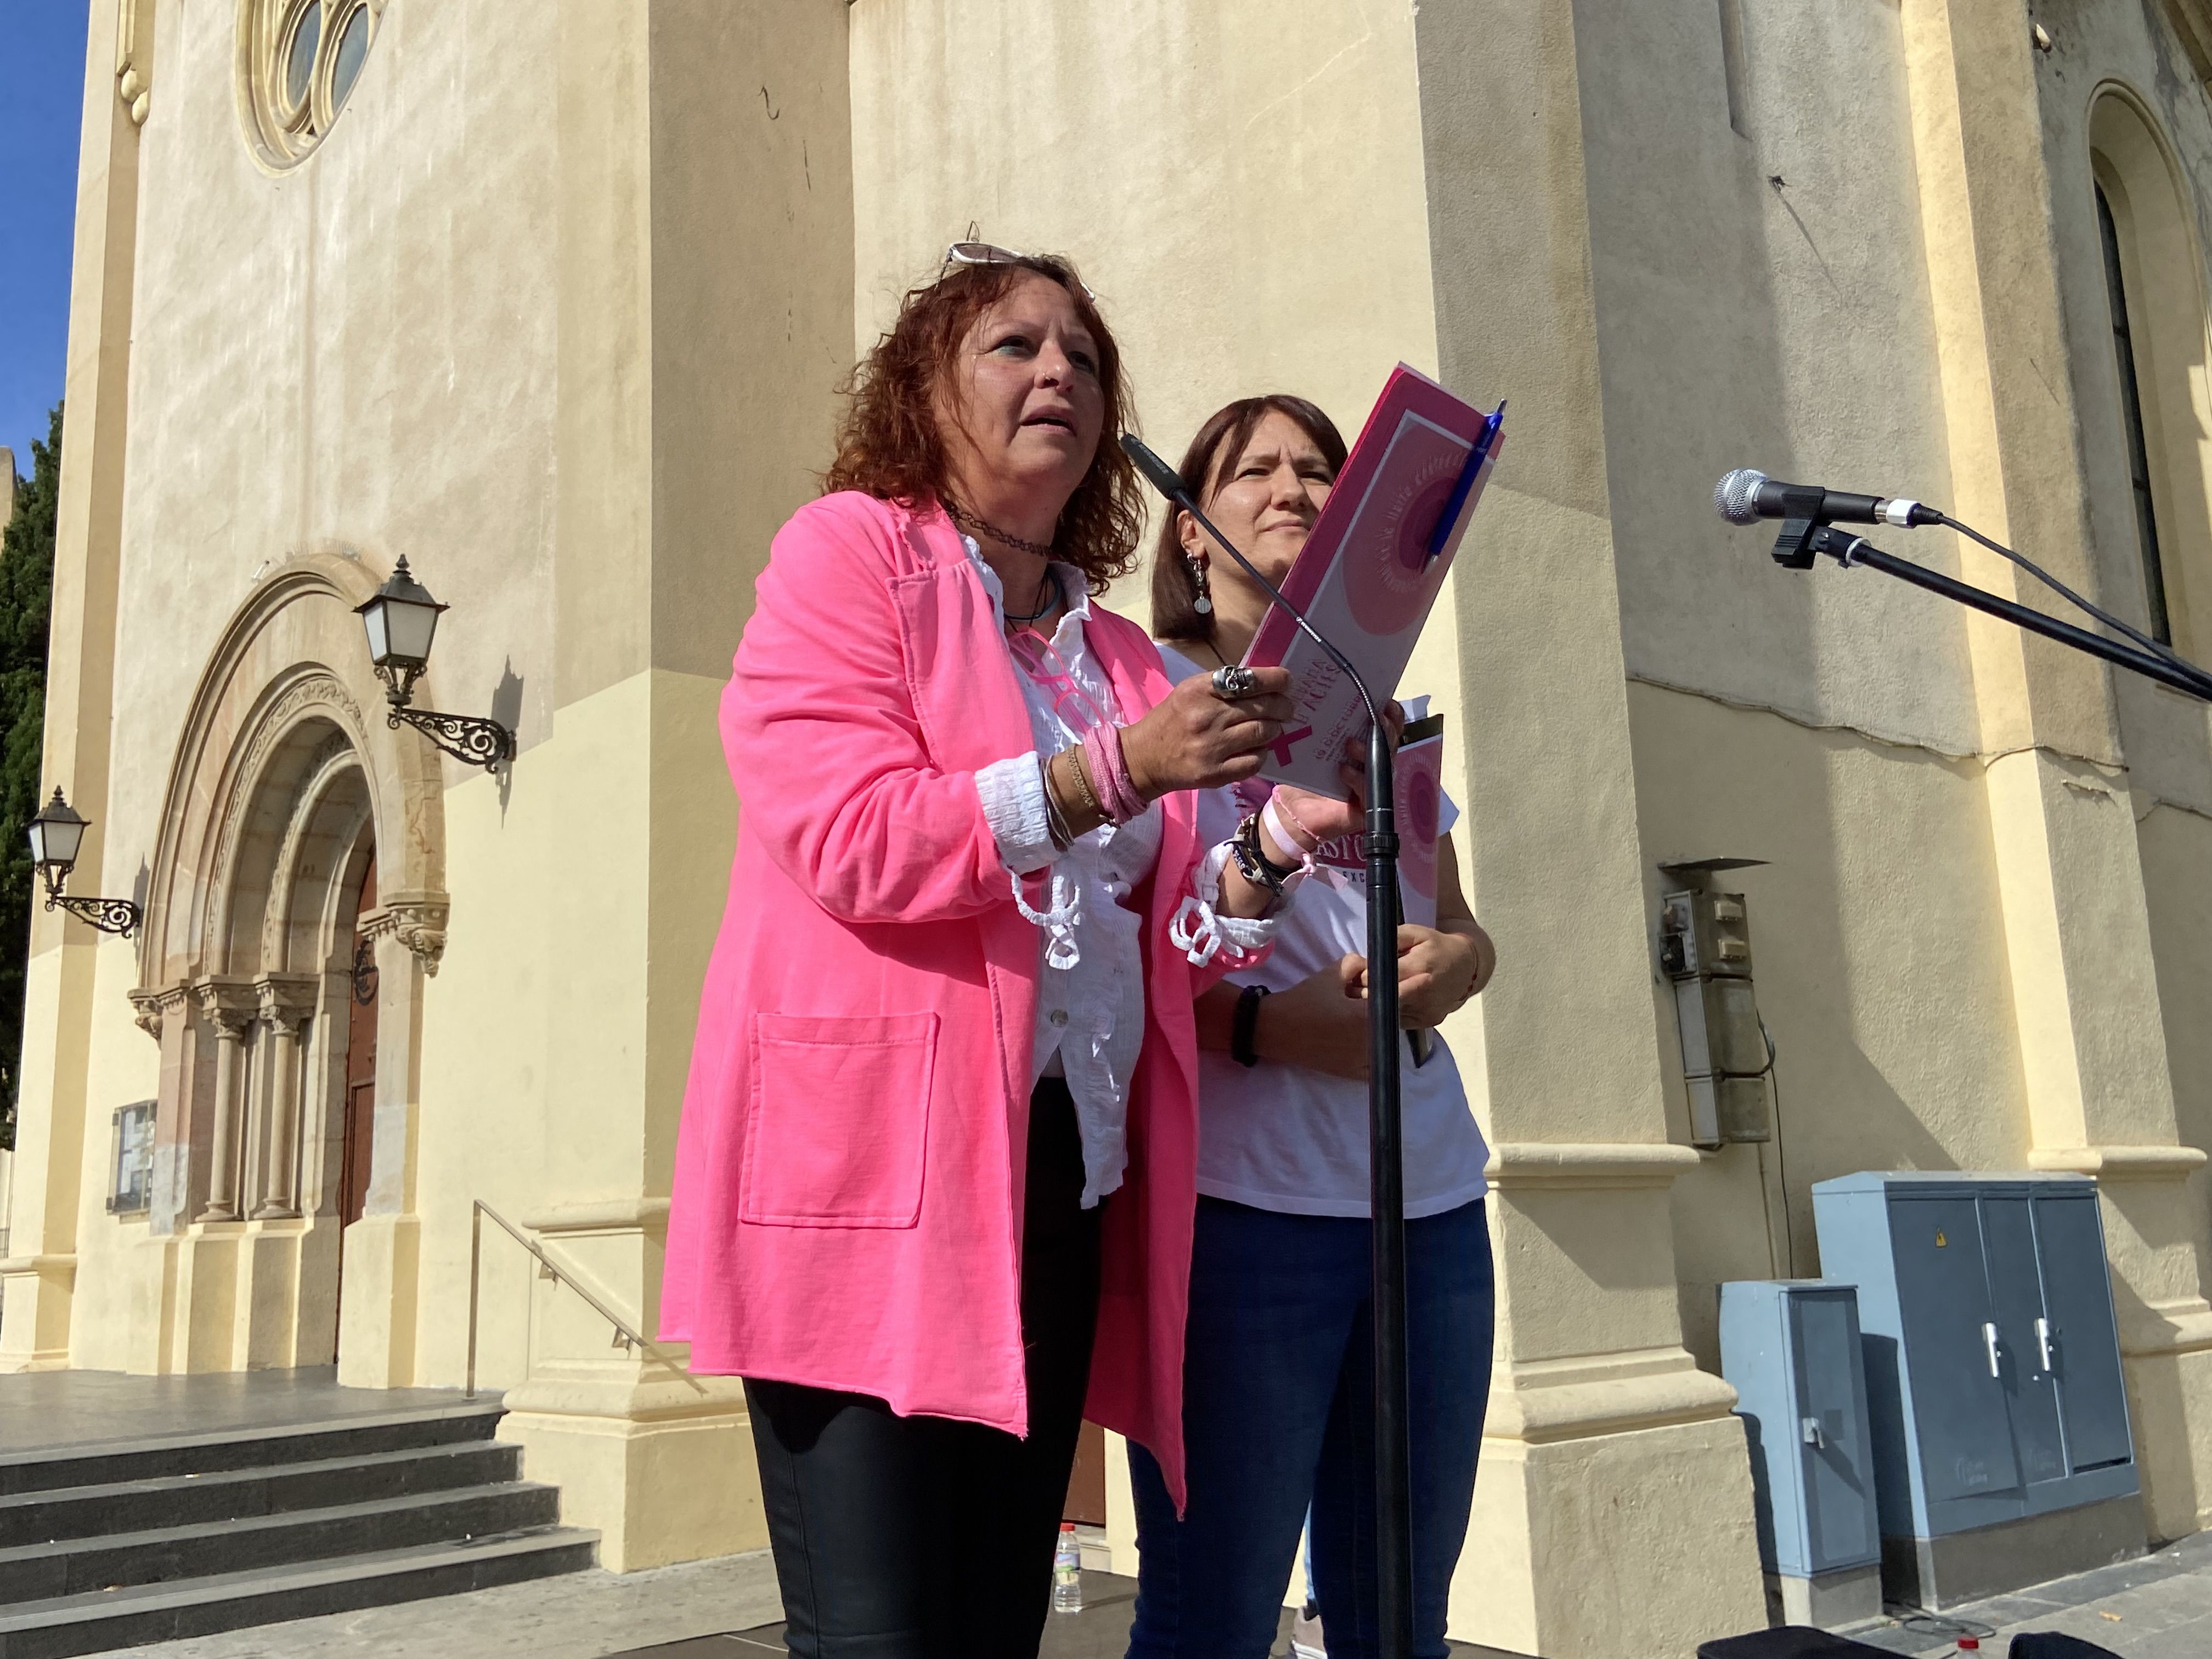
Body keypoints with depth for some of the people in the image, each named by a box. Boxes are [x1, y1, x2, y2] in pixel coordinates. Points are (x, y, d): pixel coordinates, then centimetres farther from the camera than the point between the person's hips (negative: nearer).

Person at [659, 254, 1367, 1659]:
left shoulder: (1121, 656, 20)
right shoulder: (851, 549, 3)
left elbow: (1153, 945, 16)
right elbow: (847, 837, -13)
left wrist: (1267, 853, -2)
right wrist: (1115, 770, -18)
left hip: (1063, 1185, 6)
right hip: (873, 1171, -6)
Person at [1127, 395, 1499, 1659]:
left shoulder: (1385, 712, 21)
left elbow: (1464, 928, 21)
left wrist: (1448, 965, -3)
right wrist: (1264, 1023, -21)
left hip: (1428, 1199, 6)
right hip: (1239, 1197, -5)